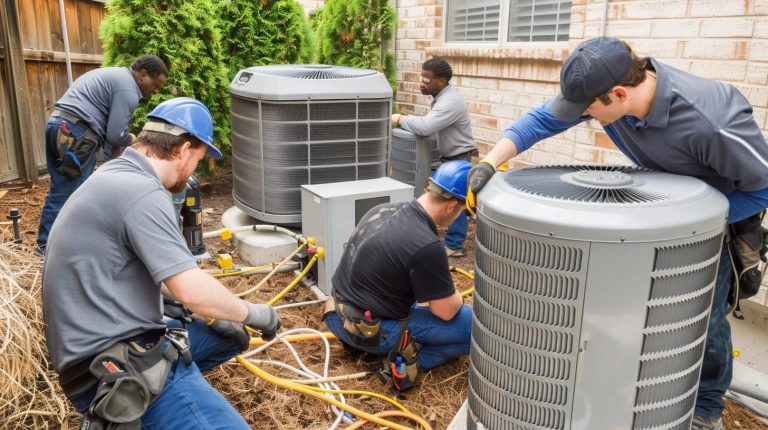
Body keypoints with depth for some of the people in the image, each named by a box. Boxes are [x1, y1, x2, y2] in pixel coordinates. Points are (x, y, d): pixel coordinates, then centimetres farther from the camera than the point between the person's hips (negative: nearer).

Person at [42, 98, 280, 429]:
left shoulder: (114, 176, 13)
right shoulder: (141, 192, -20)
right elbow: (193, 291, -25)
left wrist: (212, 317, 17)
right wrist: (253, 313, -6)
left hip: (111, 342, 11)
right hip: (116, 365, -10)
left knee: (230, 335, 20)